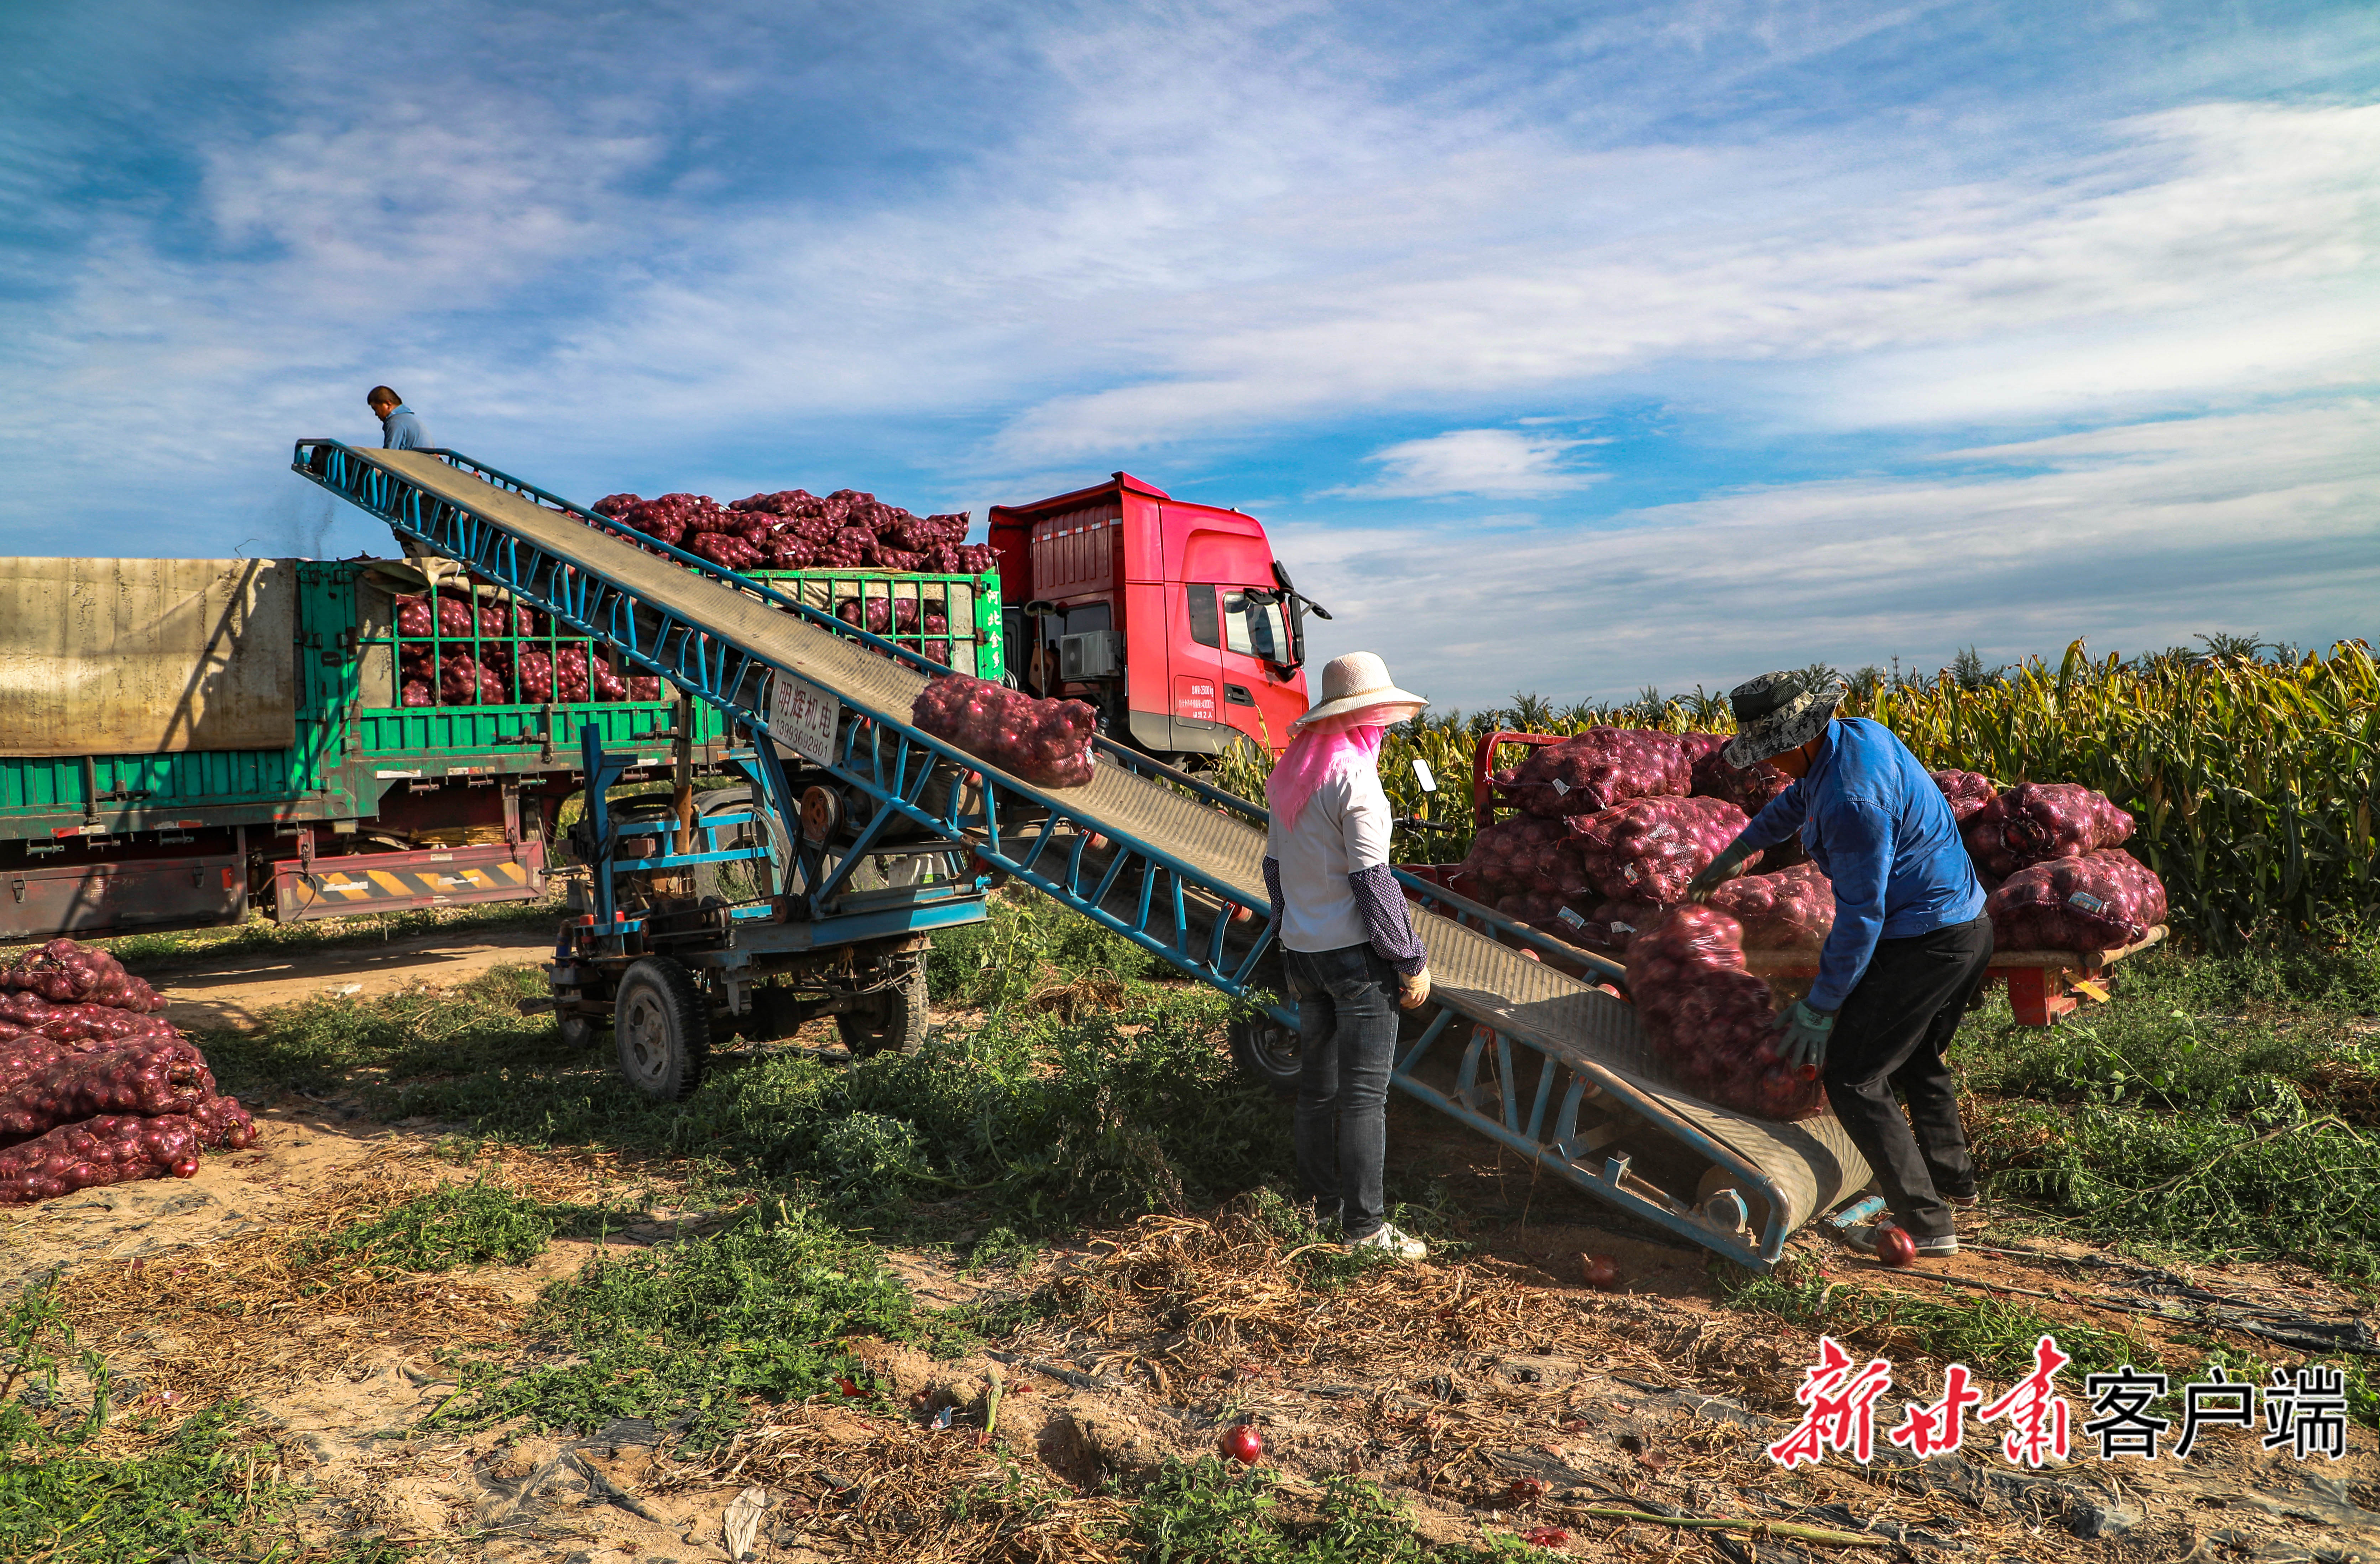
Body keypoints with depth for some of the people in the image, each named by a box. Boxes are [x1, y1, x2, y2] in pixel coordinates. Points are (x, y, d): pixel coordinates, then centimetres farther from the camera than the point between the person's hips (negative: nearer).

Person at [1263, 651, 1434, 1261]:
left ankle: (1316, 1206, 26)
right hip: (1355, 952, -8)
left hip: (1304, 951, 8)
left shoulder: (1291, 772, 9)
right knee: (1364, 1095, -2)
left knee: (1317, 1088, 16)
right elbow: (1372, 882, -18)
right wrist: (1412, 961, -10)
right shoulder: (1354, 778, -16)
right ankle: (1364, 1228, 4)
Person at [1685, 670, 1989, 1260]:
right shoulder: (1857, 733, 1)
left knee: (1852, 1078, -4)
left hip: (1924, 942, -10)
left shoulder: (1852, 802, -29)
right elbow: (1796, 800, 22)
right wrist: (1735, 853, 32)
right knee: (1918, 1058, 28)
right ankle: (1952, 1177, 46)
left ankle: (1925, 1224, 2)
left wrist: (1819, 1008, -14)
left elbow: (1860, 916, -23)